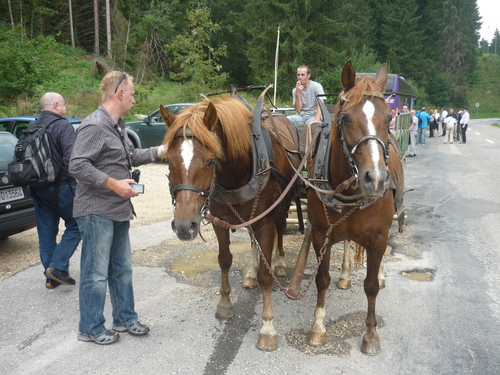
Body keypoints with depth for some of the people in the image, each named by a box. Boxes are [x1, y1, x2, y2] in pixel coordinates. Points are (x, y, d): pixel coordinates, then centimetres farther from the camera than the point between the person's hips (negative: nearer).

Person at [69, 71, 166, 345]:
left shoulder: (117, 125, 13)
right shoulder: (94, 126, -18)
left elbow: (131, 157, 23)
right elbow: (77, 165, -24)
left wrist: (160, 150, 14)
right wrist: (113, 184, -25)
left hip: (119, 210, 10)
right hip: (97, 212, -10)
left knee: (122, 269, 18)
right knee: (96, 273, 2)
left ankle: (125, 319, 33)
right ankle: (90, 328, 19)